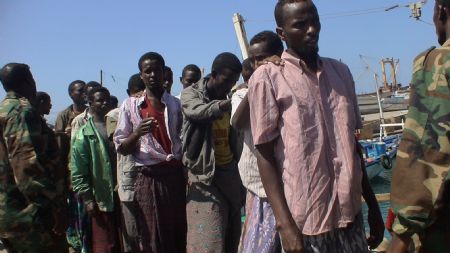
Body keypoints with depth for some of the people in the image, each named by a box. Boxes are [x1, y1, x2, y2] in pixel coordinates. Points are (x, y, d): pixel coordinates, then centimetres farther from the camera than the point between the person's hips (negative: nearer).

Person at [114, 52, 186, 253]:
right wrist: (137, 133, -17)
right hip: (148, 178, -2)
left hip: (176, 175, 2)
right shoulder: (130, 105, 4)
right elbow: (121, 148, 3)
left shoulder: (176, 104, 9)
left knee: (180, 234, 8)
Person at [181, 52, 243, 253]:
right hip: (206, 173, -6)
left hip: (230, 170, 6)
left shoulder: (225, 100, 13)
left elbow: (231, 135, 14)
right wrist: (227, 103, -45)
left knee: (232, 235, 9)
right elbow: (199, 111, -29)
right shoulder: (191, 93, -5)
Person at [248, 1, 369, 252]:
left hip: (351, 213, 5)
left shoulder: (341, 71, 9)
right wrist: (284, 223, -14)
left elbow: (354, 142, 13)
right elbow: (264, 154, -8)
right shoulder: (267, 77, -7)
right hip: (305, 219, -4)